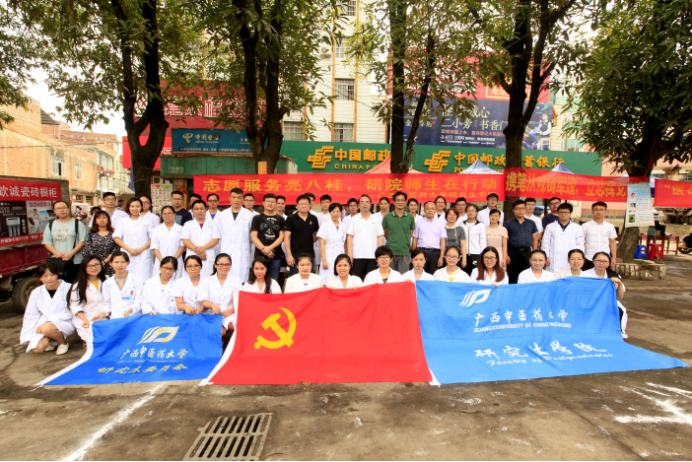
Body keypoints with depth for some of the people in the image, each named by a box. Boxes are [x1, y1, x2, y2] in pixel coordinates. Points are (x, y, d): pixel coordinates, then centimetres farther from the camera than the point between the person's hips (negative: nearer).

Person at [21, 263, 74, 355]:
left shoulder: (68, 288, -7)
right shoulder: (36, 293, 6)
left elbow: (69, 313, -9)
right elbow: (30, 316, 11)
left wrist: (49, 321, -19)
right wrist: (29, 337, 3)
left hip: (64, 323, -4)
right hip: (44, 323, 4)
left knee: (46, 328, -35)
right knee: (37, 348, -20)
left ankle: (63, 343, -5)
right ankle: (48, 340, 15)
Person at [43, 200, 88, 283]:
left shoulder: (78, 224, 3)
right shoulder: (50, 225, 15)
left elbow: (83, 241, -3)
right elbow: (47, 242, 10)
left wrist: (71, 253, -14)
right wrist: (56, 252, -9)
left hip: (75, 261, -3)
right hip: (57, 261, 3)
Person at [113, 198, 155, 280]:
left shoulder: (147, 222, 13)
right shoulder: (123, 222, 15)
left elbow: (152, 239, 6)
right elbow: (116, 238, 5)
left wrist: (141, 249, -9)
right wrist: (129, 249, -7)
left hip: (143, 257, -1)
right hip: (127, 257, 1)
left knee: (143, 280, -8)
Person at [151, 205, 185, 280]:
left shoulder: (180, 229, 10)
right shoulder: (157, 229, 15)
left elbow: (183, 246, 3)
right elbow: (155, 247, 7)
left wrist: (174, 258, -10)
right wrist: (162, 260, -7)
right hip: (160, 263, 1)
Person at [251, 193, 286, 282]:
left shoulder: (280, 219, 11)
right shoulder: (257, 218, 8)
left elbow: (281, 237, 3)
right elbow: (253, 237, 0)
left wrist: (269, 248, -12)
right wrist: (263, 249, -14)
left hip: (276, 256, 1)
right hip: (260, 255, -1)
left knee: (274, 281, 6)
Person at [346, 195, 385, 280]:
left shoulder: (376, 220, 9)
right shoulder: (354, 219, 6)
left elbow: (380, 237, 7)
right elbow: (350, 237, 3)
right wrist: (349, 252, -6)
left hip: (372, 256, 1)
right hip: (357, 256, -1)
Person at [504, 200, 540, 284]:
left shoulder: (531, 223, 12)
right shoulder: (509, 223, 4)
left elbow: (534, 239, 13)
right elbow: (505, 240, 0)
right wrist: (505, 254, -8)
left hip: (526, 252, 2)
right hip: (513, 252, -2)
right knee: (513, 278, 2)